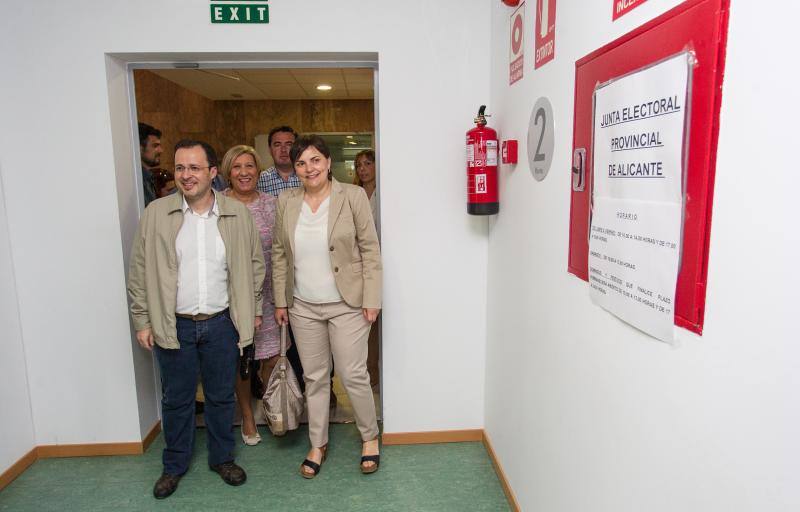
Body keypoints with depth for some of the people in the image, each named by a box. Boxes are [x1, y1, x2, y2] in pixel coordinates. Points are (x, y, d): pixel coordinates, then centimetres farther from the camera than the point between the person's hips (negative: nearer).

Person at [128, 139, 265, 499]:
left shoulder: (238, 213, -2)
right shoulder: (156, 213, -4)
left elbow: (255, 264, 6)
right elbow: (139, 272, 0)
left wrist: (254, 310, 6)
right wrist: (142, 321, -1)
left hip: (222, 323, 1)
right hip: (173, 325, 0)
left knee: (221, 396, 14)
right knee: (176, 399, 14)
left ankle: (222, 458, 35)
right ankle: (174, 465, 35)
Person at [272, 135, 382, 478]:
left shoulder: (352, 196, -7)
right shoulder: (286, 201, 3)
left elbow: (370, 250, -6)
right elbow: (279, 254, 9)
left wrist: (371, 299, -10)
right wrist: (280, 300, 7)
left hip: (347, 305, -3)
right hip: (303, 307, 3)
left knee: (353, 375, 3)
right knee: (314, 378, 14)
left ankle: (370, 437, 28)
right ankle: (317, 444, 32)